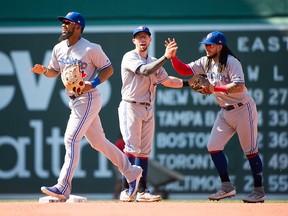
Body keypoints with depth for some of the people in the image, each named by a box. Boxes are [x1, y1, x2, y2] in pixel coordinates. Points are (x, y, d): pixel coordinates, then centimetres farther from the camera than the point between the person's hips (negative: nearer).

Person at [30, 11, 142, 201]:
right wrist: (44, 71, -4)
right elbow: (55, 71, 18)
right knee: (98, 142, 14)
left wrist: (93, 84, -20)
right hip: (74, 101, 8)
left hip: (88, 99, -8)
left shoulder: (91, 49, -14)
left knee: (71, 139, -15)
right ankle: (131, 172, 27)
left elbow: (109, 69, -6)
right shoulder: (59, 49, 7)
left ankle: (63, 188, -16)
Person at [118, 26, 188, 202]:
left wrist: (189, 83, 17)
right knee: (132, 148, -14)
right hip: (131, 107, -7)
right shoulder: (130, 58, -7)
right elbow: (144, 70, -24)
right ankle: (126, 191, -16)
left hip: (148, 110, 7)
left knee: (144, 151, 6)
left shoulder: (154, 62, 17)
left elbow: (166, 80, 23)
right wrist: (166, 57, -31)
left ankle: (142, 191, 7)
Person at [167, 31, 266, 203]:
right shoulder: (206, 62, 4)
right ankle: (227, 187, 6)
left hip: (243, 110, -8)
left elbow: (239, 86, -30)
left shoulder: (231, 62, -19)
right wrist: (173, 56, -12)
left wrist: (214, 88, -31)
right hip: (225, 111, 8)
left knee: (251, 151, -2)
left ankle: (259, 192, 5)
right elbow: (185, 70, 4)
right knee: (213, 147, 0)